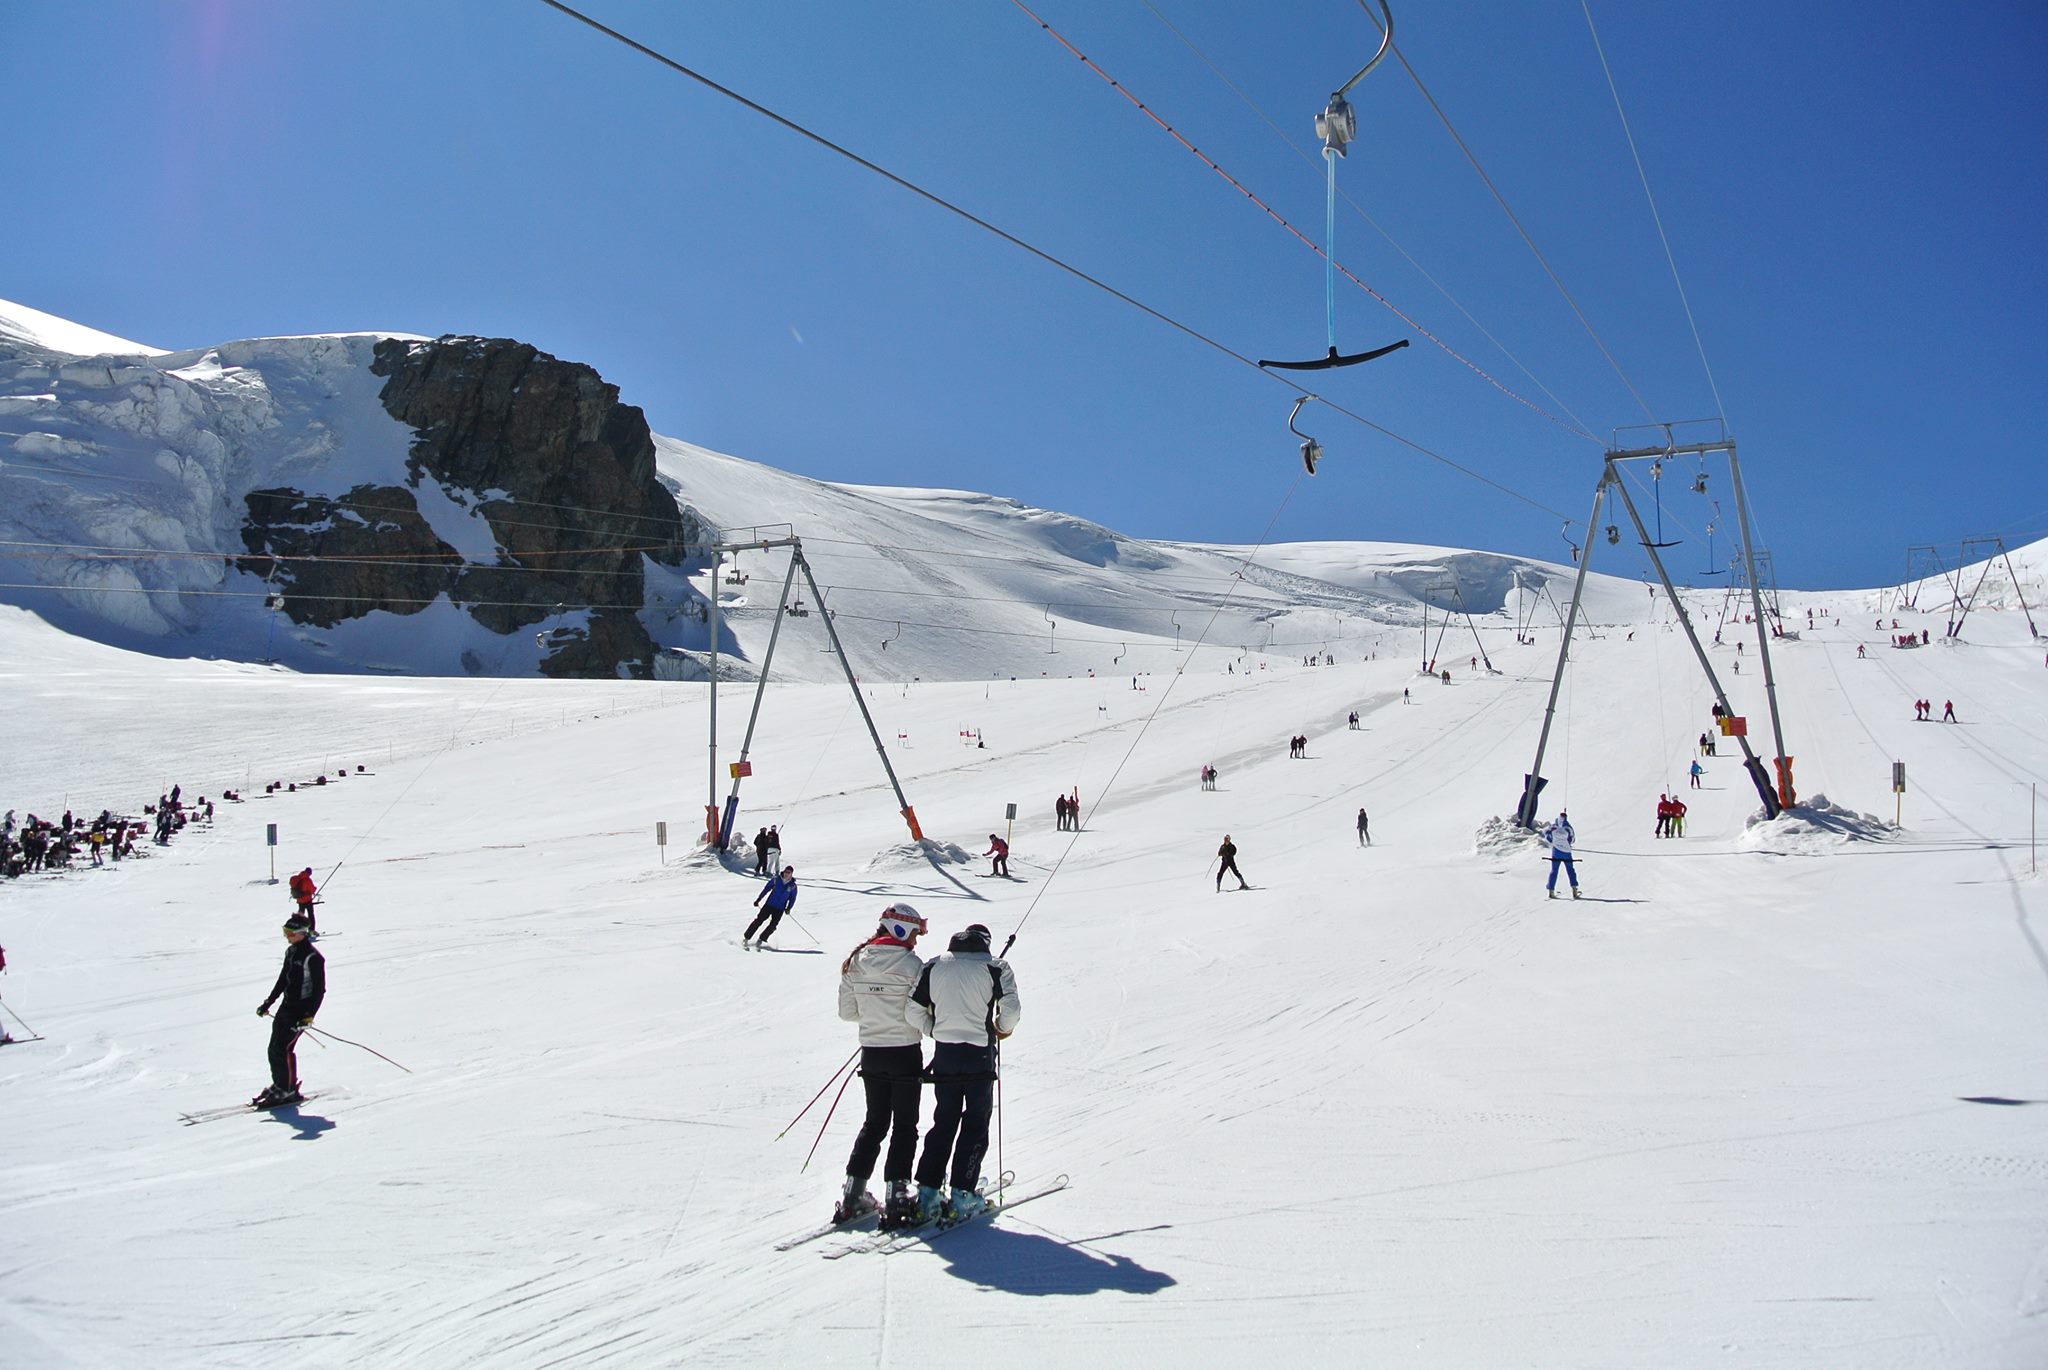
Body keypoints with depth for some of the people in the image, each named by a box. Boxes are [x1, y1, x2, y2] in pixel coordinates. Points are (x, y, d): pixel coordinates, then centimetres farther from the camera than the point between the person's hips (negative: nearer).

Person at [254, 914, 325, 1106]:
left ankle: (289, 1090, -3)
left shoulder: (313, 957, -16)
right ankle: (278, 1085, 21)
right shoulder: (290, 952, 11)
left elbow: (319, 989, -17)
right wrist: (268, 1002, 22)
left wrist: (309, 1015, -23)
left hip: (302, 1009, -8)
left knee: (284, 1047, -13)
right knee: (274, 1048, 8)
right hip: (287, 1006, 9)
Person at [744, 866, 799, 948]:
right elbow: (766, 889, 3)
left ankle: (760, 940, 9)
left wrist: (788, 908, -13)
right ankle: (746, 938, 4)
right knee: (758, 921, -5)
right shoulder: (776, 879, -4)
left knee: (772, 926, -7)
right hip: (769, 905, 0)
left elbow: (792, 899, 4)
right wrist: (758, 900, 2)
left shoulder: (793, 886, -4)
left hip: (779, 910, 0)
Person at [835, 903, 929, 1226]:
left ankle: (853, 1194, 16)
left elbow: (846, 1011, 5)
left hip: (871, 1053, 5)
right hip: (905, 1054, -5)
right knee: (904, 1126, 6)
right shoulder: (911, 964, -15)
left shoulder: (856, 963, 1)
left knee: (874, 1123, 18)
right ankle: (897, 1196, 2)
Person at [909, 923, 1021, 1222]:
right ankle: (962, 1196, 3)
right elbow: (1011, 1008, -15)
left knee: (943, 1122, 14)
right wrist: (1002, 1029, 4)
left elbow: (914, 1010, 2)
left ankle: (927, 1192, 10)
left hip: (944, 1054, 3)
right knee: (975, 1125, 7)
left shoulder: (934, 967, 5)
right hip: (979, 1055, -3)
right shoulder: (994, 968, -5)